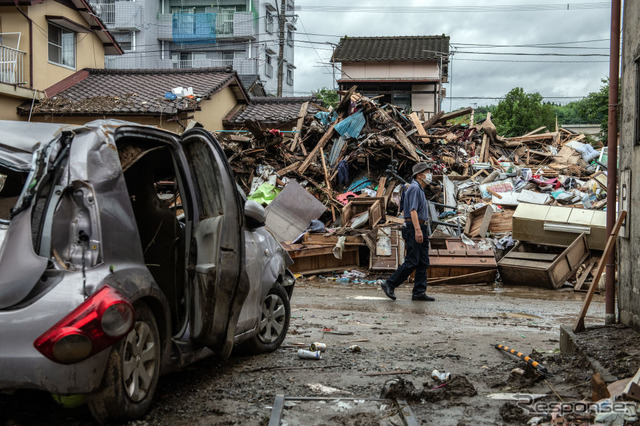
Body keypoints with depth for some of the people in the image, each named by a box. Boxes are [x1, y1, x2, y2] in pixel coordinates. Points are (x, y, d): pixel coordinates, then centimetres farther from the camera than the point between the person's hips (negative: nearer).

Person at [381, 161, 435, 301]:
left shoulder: (420, 190, 21)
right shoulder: (414, 188, -11)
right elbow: (413, 210, -21)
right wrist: (417, 230, -30)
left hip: (421, 229, 10)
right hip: (414, 228, -10)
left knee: (423, 262, 5)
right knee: (411, 262, -10)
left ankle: (419, 292, 6)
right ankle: (389, 284, -2)